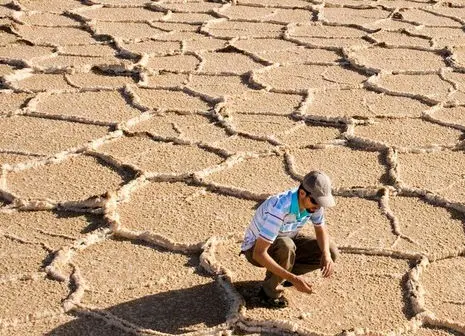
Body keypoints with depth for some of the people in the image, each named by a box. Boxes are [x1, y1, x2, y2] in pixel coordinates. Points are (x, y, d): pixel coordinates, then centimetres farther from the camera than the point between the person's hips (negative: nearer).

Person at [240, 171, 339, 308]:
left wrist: (326, 254, -22)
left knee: (331, 251, -9)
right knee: (286, 246, -39)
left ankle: (282, 275, 8)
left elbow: (321, 229, 0)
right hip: (256, 248, -7)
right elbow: (259, 254, -39)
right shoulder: (278, 210, -39)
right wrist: (293, 279, -43)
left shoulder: (312, 201, -18)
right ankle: (270, 291, -14)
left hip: (286, 241, 7)